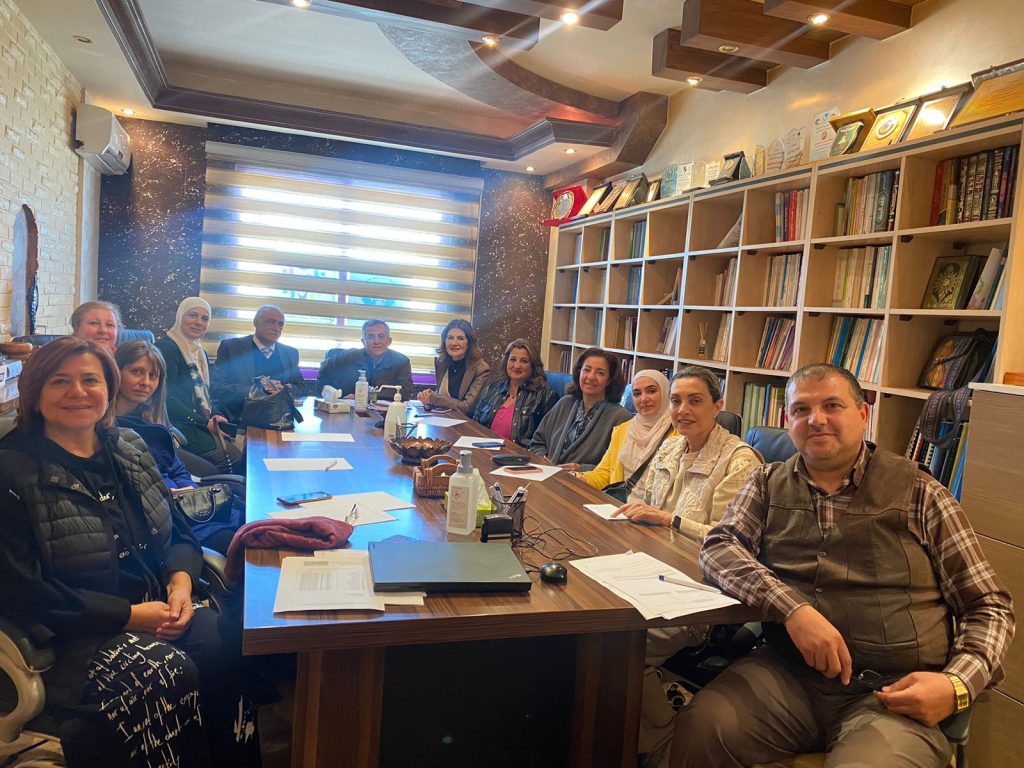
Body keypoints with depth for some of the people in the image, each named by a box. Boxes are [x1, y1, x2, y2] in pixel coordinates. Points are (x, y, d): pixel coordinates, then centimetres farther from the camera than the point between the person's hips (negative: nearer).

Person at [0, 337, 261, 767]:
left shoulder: (128, 448, 11)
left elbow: (178, 531, 16)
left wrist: (181, 581, -6)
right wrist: (129, 615, -14)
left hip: (159, 610, 5)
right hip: (75, 635, -5)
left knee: (229, 645, -22)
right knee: (171, 672, -30)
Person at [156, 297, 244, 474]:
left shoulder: (200, 352, 18)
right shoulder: (166, 347, -9)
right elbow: (167, 399, -16)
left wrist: (213, 416, -1)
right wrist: (205, 422, -16)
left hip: (202, 425, 8)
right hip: (179, 427, -8)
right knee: (234, 458, -20)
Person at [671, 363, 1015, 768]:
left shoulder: (918, 492, 5)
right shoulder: (769, 483, 12)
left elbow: (990, 607, 7)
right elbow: (719, 547, -3)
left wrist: (958, 684, -12)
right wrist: (792, 608, -19)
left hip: (893, 693, -1)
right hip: (787, 672, 2)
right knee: (697, 732, -25)